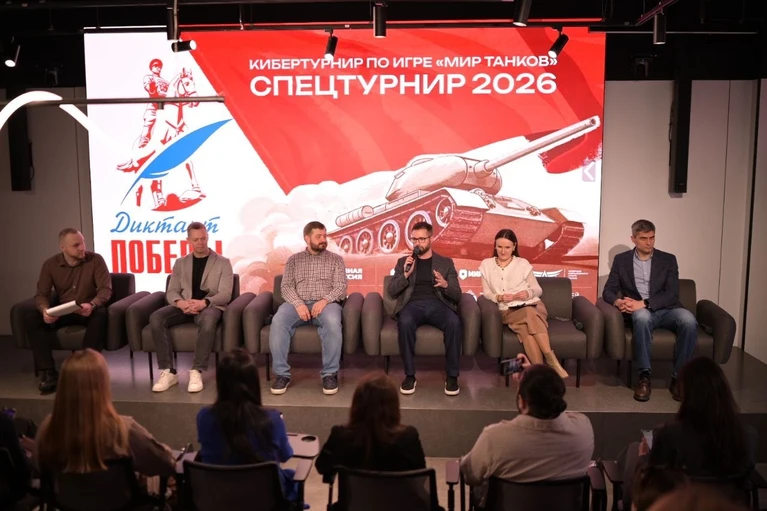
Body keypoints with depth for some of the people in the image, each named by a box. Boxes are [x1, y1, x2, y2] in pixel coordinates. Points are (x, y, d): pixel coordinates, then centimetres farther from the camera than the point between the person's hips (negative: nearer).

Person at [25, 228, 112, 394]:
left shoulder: (95, 260, -10)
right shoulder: (50, 264, -3)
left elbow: (106, 288, -15)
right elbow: (41, 294, -3)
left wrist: (92, 305, -36)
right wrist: (45, 310, -27)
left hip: (87, 311, -3)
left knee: (100, 315, -36)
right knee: (31, 318, -22)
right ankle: (48, 372, -20)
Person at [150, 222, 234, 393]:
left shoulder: (222, 262, 5)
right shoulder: (180, 263, 16)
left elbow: (225, 294, -5)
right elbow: (171, 291, 9)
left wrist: (204, 303, -24)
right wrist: (180, 302, -16)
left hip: (210, 306, -3)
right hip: (185, 306, 4)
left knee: (208, 320, -40)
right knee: (156, 318, -26)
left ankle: (196, 371, -32)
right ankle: (168, 371, -23)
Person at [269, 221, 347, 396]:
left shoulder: (336, 259, 13)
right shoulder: (294, 259, 16)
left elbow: (341, 287, 3)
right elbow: (286, 286, 6)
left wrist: (325, 300, -17)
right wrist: (298, 304, -15)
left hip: (326, 303, -1)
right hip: (298, 303, 1)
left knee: (333, 323, -36)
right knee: (278, 321, -31)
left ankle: (330, 374, -23)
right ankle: (282, 374, -21)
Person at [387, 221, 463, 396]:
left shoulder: (446, 262, 17)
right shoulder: (403, 262, 19)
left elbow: (457, 295, 9)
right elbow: (392, 292, 9)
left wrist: (446, 285, -14)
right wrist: (406, 274, -7)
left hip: (438, 303, 0)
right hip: (413, 304, 0)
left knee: (454, 322, -33)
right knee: (405, 322, -36)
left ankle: (452, 376, -19)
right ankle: (410, 375, -21)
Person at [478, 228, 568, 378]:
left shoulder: (523, 263, 10)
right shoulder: (486, 265, 12)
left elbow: (538, 290, 11)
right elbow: (486, 292, 8)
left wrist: (529, 293, -12)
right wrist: (499, 297, -13)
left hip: (532, 305, 0)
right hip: (508, 311, 0)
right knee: (531, 315, -36)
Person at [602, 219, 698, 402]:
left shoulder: (668, 260, 8)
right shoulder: (621, 260, 10)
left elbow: (672, 294, -3)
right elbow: (608, 290, 6)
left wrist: (644, 303, -20)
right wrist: (618, 301, -19)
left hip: (665, 310, 1)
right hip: (640, 311, -1)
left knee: (689, 321, -32)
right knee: (642, 316, -38)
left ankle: (678, 377, -17)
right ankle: (644, 376, -28)